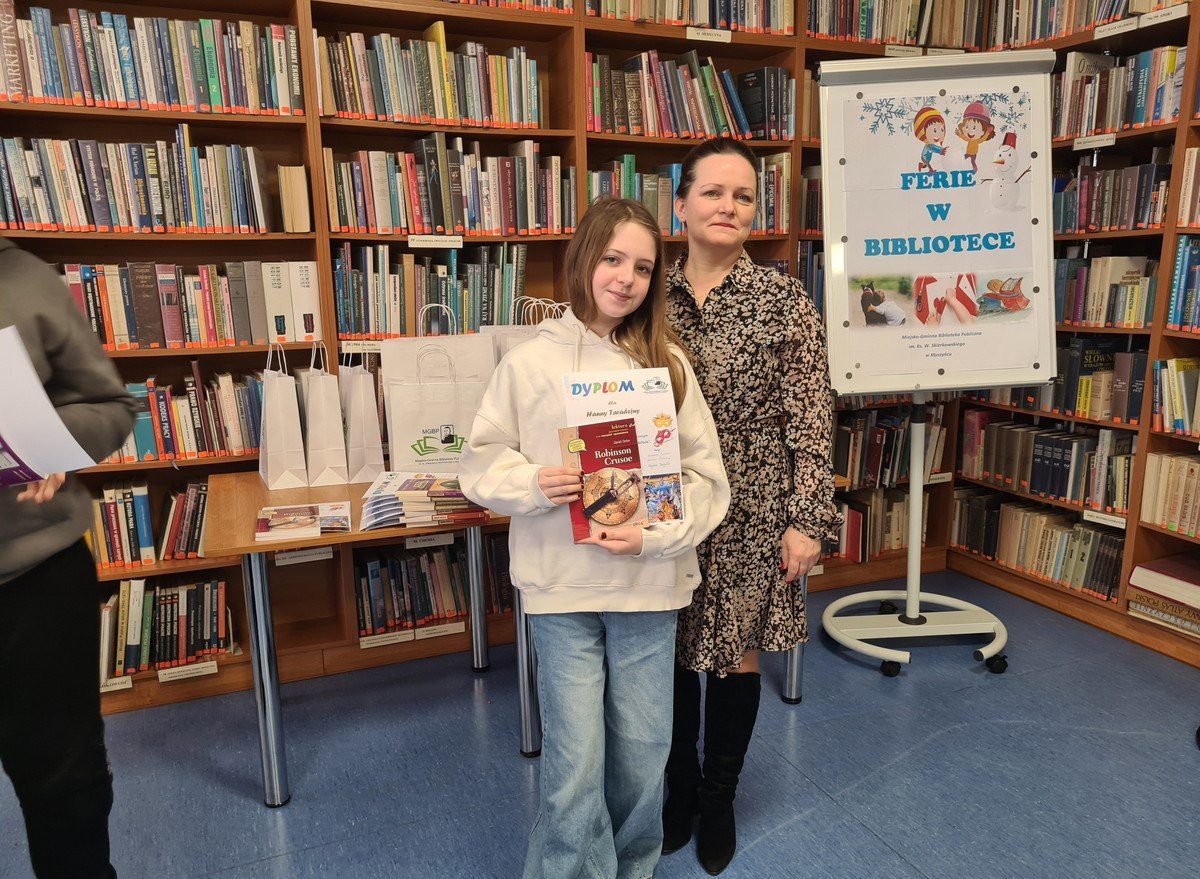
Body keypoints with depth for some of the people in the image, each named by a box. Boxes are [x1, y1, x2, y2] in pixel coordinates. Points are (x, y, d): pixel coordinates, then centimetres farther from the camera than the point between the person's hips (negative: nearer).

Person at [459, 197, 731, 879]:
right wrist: (533, 483, -17)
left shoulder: (668, 362, -1)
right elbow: (483, 463, 3)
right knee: (575, 763, 4)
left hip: (649, 584, 2)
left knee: (642, 751, 15)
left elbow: (707, 474, -1)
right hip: (562, 587, -1)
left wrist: (656, 535, -16)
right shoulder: (530, 362, -3)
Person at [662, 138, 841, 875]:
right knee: (672, 650, 13)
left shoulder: (784, 299, -5)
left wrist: (808, 519, -9)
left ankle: (719, 800, 36)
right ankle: (679, 788, 39)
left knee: (738, 654, 12)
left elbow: (811, 419, -6)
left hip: (750, 511, -2)